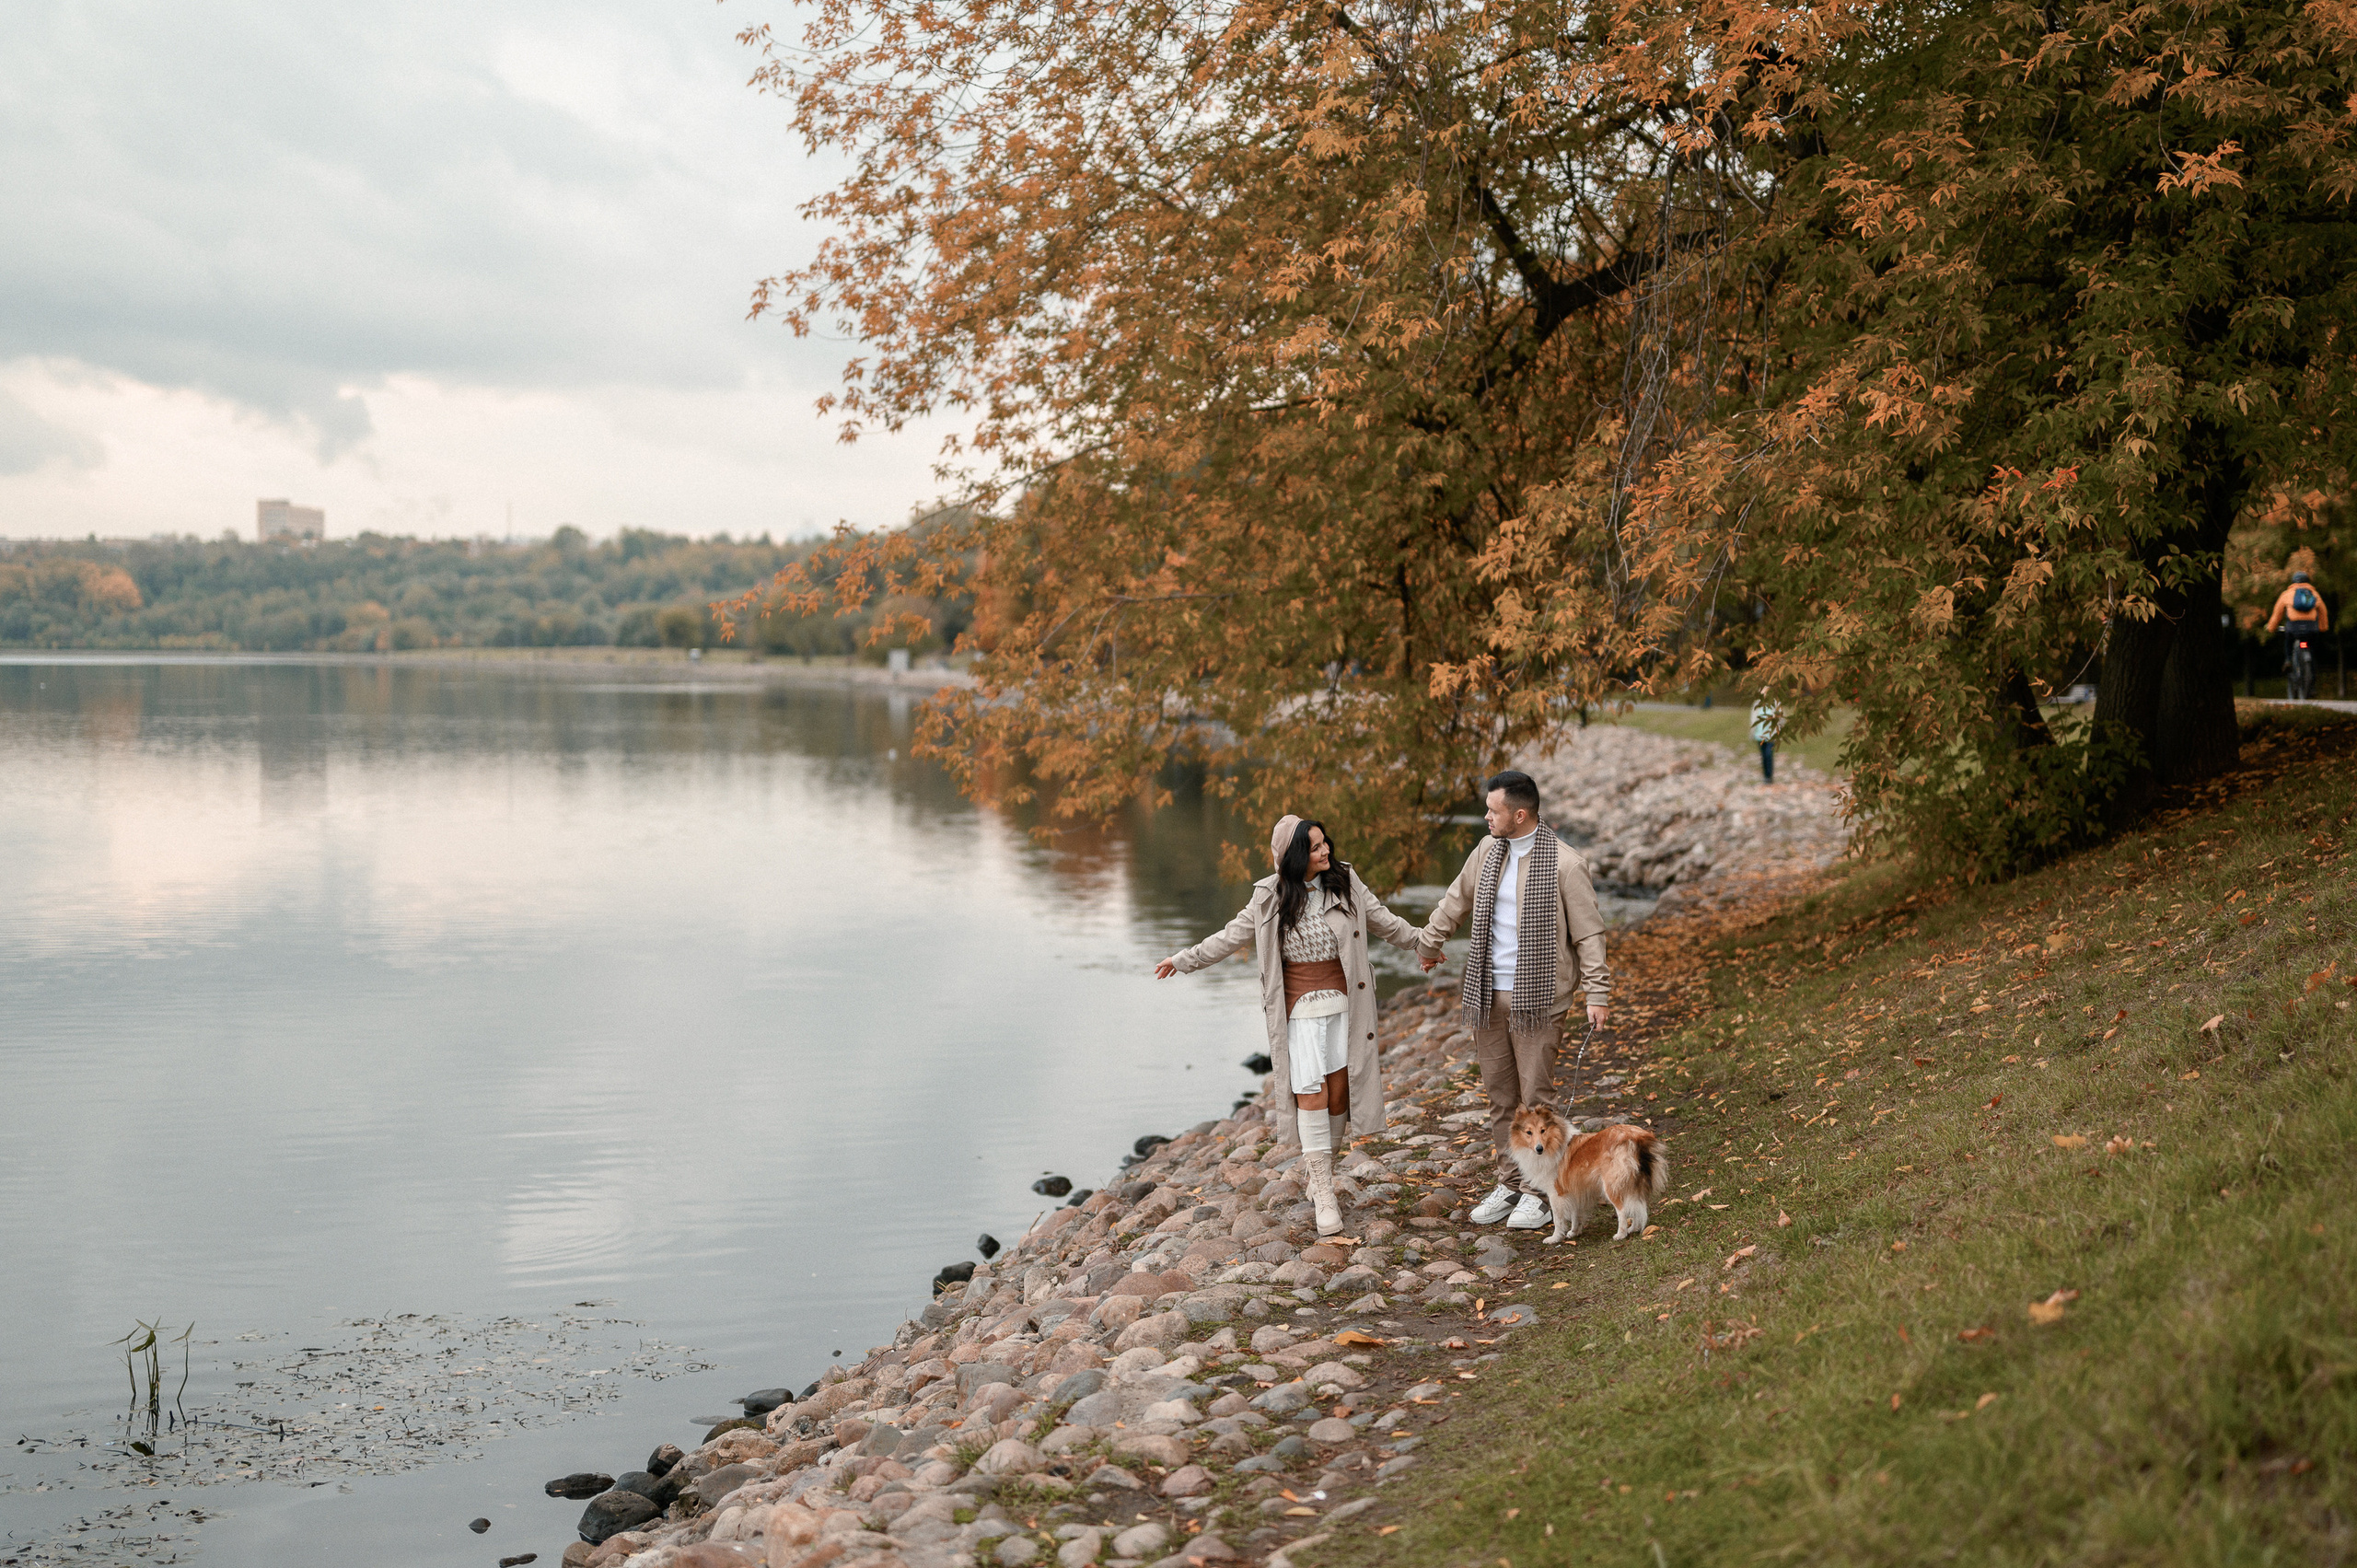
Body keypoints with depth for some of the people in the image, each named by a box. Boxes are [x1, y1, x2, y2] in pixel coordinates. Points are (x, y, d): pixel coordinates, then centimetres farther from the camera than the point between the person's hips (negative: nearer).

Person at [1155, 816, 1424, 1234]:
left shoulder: (1345, 882, 2)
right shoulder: (1271, 898, -2)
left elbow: (1383, 920, 15)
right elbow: (1232, 936, 8)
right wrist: (1183, 960, 10)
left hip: (1343, 1003, 2)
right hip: (1301, 1008, -2)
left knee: (1338, 1091, 3)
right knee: (1311, 1094, -9)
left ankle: (1317, 1171, 23)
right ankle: (1324, 1199, -5)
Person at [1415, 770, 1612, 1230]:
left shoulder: (1564, 864, -11)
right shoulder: (1488, 851, 6)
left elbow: (1589, 932, -8)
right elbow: (1456, 899, 23)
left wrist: (1598, 993, -12)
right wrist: (1428, 942, 33)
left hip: (1537, 997, -6)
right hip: (1488, 993, 6)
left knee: (1535, 1095, -2)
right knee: (1500, 1096, 11)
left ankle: (1538, 1191, 9)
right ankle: (1509, 1184, 21)